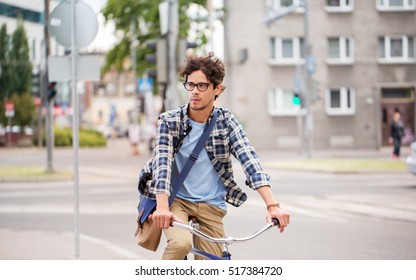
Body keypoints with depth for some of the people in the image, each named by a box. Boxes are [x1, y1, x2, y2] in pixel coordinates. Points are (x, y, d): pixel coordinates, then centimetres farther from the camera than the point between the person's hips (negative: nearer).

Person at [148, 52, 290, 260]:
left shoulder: (226, 121, -2)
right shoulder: (169, 122, -7)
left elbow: (249, 158, -15)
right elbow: (162, 162, -20)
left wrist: (272, 205, -28)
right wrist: (162, 206, -38)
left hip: (211, 207, 2)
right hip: (176, 201, -2)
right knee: (181, 242, -32)